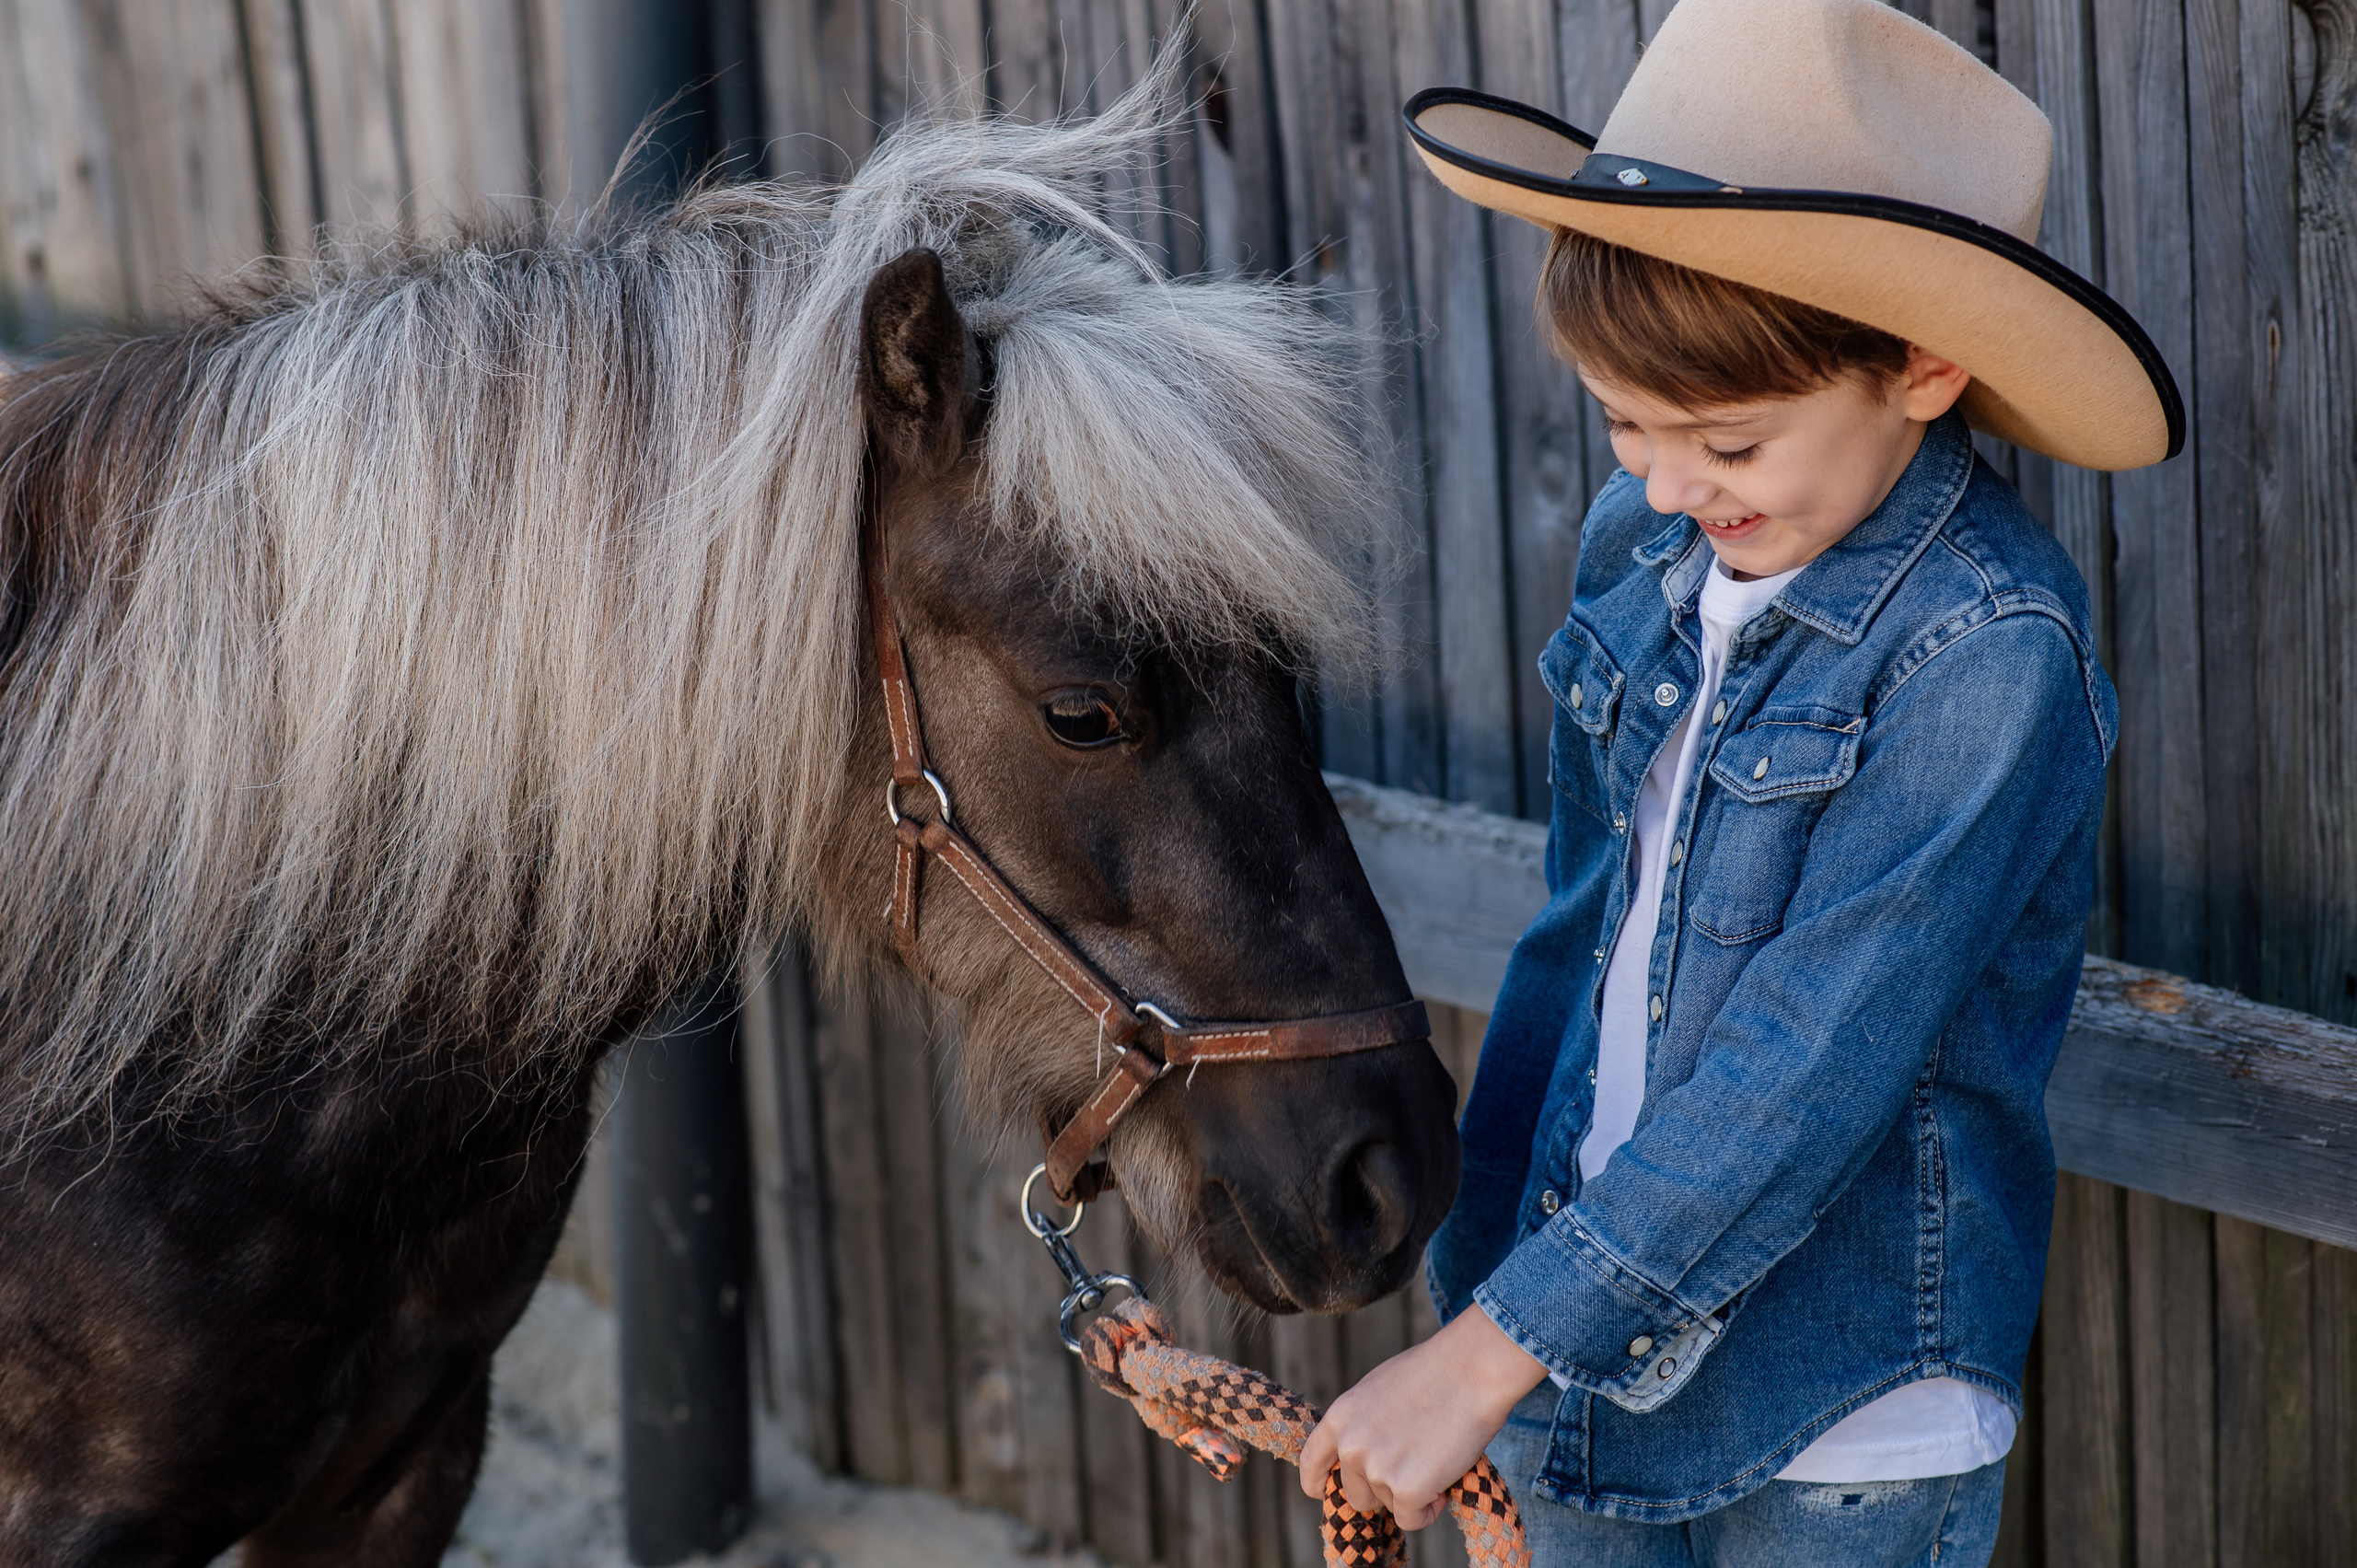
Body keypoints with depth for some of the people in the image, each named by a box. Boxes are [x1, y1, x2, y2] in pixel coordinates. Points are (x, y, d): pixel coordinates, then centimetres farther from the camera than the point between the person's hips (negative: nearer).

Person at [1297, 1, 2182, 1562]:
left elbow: (1809, 1068, -24)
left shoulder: (1987, 649, -21)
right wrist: (1479, 1272, 13)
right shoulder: (1643, 551, 0)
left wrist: (1488, 1355, -24)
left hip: (1842, 1427, -6)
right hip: (1591, 1353, 6)